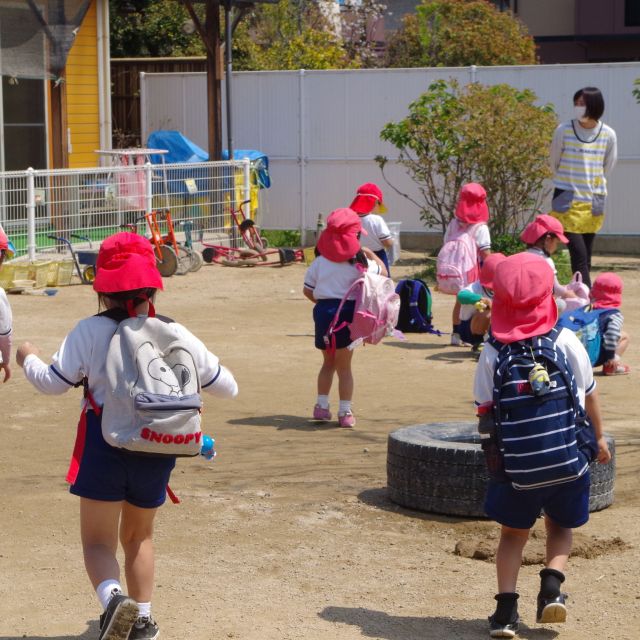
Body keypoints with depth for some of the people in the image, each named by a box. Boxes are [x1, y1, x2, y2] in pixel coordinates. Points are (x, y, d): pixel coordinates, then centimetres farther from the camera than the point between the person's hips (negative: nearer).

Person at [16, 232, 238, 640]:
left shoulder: (91, 331, -8)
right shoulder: (176, 334, 0)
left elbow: (53, 382, -4)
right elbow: (225, 386, 6)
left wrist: (29, 359, 16)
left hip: (105, 442, -3)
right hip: (158, 449, 3)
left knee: (98, 541, 4)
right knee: (139, 536, 24)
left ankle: (113, 596, -24)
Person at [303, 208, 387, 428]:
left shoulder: (319, 262, 2)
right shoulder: (360, 263, -5)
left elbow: (307, 290, 5)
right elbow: (383, 272, 7)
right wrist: (371, 254, 20)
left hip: (323, 311, 3)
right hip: (346, 313, -3)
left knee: (328, 362, 20)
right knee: (344, 366, 4)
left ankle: (321, 406, 18)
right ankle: (345, 412, 4)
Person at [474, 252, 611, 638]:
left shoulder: (493, 353, -6)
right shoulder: (566, 342, -6)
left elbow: (486, 413, -2)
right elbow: (590, 394, 5)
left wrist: (493, 455, 13)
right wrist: (599, 436, 21)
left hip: (516, 466, 0)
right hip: (569, 461, 0)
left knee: (514, 533, 18)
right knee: (561, 525, 23)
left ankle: (507, 608, 6)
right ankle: (552, 584, 0)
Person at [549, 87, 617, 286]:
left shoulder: (608, 135, -3)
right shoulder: (564, 131, -8)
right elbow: (554, 162, 7)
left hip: (593, 202, 3)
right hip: (568, 201, -3)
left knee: (586, 257, 8)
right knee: (579, 255, -12)